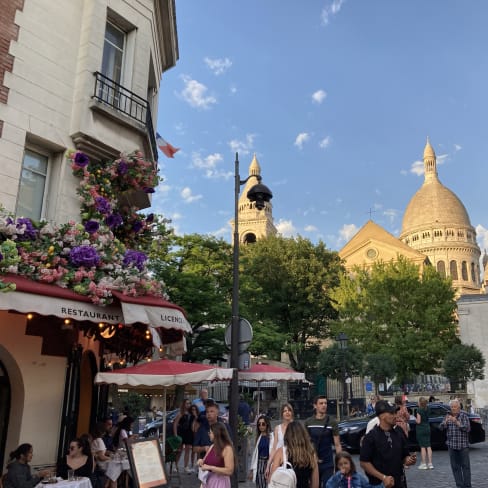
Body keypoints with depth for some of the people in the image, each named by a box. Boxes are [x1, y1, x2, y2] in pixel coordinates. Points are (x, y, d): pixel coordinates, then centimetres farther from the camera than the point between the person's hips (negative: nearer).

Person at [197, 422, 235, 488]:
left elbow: (229, 471, -22)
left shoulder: (227, 449, -15)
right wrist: (201, 462, -3)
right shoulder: (212, 446, 9)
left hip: (220, 482, -8)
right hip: (209, 481, 8)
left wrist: (210, 467, -21)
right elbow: (207, 463, 21)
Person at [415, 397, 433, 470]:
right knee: (428, 446, 9)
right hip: (427, 428, 6)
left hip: (420, 429, -6)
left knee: (422, 447, -1)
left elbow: (418, 421, -17)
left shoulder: (419, 410, -16)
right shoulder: (427, 409, 2)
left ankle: (424, 463, 3)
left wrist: (415, 418, 4)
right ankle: (430, 463, 10)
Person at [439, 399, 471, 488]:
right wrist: (446, 421, -18)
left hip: (463, 445, -3)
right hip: (451, 445, 3)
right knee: (455, 467, 5)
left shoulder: (464, 415, -2)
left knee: (465, 466, -1)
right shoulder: (448, 416, 8)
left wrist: (457, 422, -24)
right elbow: (441, 427, 0)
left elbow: (467, 428, -13)